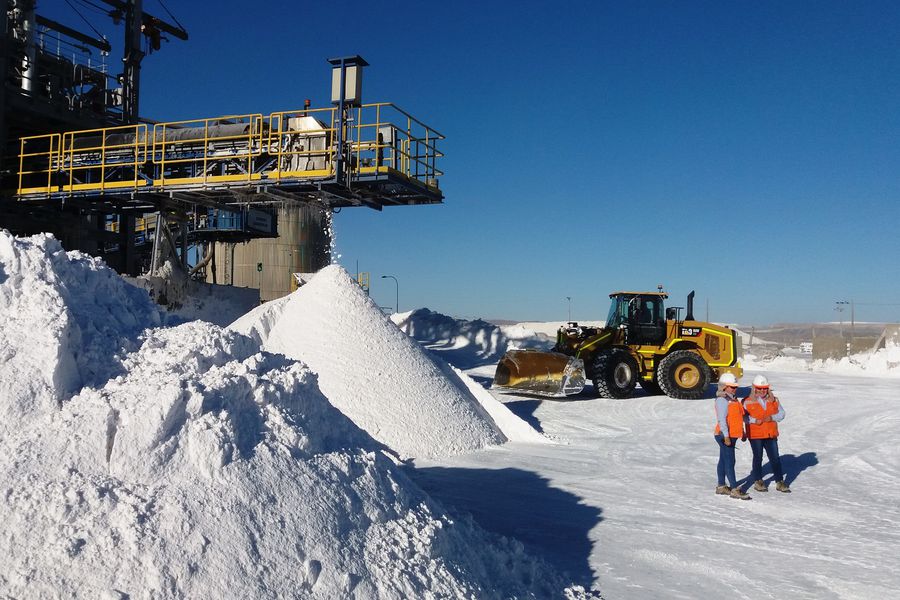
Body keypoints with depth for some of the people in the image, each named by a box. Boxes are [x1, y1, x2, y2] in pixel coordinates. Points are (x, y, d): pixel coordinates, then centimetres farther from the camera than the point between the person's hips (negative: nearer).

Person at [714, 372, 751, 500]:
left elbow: (738, 417, 22)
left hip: (732, 435, 10)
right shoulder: (722, 400, -16)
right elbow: (721, 419, -21)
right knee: (730, 462, -8)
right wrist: (726, 436, -24)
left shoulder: (733, 399, 15)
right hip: (725, 436, -10)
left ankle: (721, 486, 21)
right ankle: (735, 490, -6)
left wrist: (742, 433, 22)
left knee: (723, 460, 14)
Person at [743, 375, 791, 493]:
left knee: (775, 458, 4)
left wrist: (772, 417, -13)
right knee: (758, 458, 9)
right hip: (755, 435, -3)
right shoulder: (748, 401, -6)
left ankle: (780, 482, 15)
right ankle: (758, 481, 23)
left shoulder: (774, 400, 5)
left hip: (771, 434, 3)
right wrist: (754, 420, -20)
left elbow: (781, 413, 5)